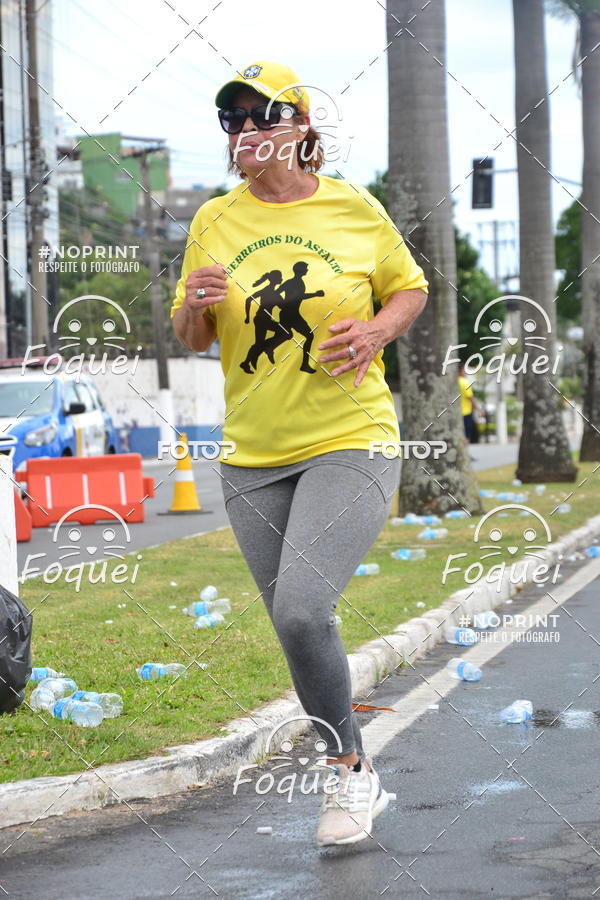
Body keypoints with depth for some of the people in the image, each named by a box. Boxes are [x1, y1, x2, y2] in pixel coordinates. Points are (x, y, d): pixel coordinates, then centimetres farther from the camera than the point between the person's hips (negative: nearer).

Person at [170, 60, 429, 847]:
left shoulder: (354, 208, -2)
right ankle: (353, 777, 27)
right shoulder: (214, 221, 5)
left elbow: (410, 287, 12)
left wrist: (376, 330, -9)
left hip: (350, 442, -4)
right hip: (253, 458, 4)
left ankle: (351, 769, -1)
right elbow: (190, 338, 11)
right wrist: (198, 305, -11)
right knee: (299, 630, 8)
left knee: (300, 610, -21)